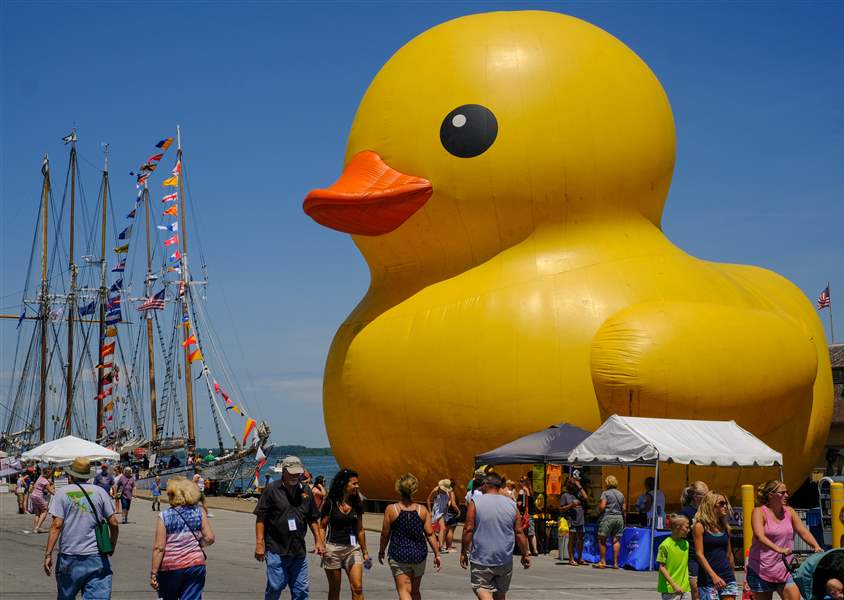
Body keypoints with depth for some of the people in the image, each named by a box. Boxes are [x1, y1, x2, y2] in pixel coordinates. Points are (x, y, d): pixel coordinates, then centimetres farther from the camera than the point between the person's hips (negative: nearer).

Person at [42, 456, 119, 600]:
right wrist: (112, 547, 18)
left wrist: (48, 554, -6)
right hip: (97, 557, 1)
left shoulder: (62, 492, 1)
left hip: (70, 557, -1)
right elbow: (113, 523, 3)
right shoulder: (100, 492, 6)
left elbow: (57, 525, -8)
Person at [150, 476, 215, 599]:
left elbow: (159, 548, -11)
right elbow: (209, 538, -6)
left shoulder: (164, 517, -10)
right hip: (195, 565, 2)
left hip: (169, 567, -1)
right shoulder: (199, 513, -3)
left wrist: (153, 573, -6)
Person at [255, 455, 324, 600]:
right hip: (276, 550, -4)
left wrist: (318, 540, 11)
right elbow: (260, 518, -6)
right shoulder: (272, 490, -4)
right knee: (275, 587, -2)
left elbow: (312, 519, 18)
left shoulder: (305, 491, 11)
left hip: (299, 551, 4)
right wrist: (260, 543, -12)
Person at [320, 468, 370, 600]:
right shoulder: (330, 503, -4)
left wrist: (365, 552, 17)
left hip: (353, 548, 3)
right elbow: (322, 527, 0)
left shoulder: (356, 505, 7)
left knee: (357, 588, -9)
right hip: (333, 548, -3)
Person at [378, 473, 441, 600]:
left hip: (398, 556, -3)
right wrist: (437, 554, 4)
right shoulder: (422, 510, -3)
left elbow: (385, 534, -3)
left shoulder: (391, 509, -9)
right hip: (419, 556, 3)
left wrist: (381, 552, 12)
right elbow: (430, 534, -3)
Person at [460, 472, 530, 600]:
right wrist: (525, 555, 12)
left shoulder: (476, 502, -8)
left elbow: (468, 530, -10)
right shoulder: (511, 505, 2)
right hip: (505, 560, 4)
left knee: (482, 589, 2)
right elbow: (519, 533, 3)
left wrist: (464, 553, -1)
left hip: (481, 558, -4)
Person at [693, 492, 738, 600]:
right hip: (708, 579, -5)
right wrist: (714, 576, -19)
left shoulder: (725, 527, 12)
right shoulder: (700, 526, -5)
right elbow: (699, 554, -11)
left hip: (727, 577, 5)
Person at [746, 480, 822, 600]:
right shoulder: (759, 512, -8)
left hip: (784, 568, 4)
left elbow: (804, 532, 3)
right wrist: (779, 549, -39)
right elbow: (759, 536, -24)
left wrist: (816, 547, -17)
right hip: (762, 570, -4)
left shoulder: (789, 512, 9)